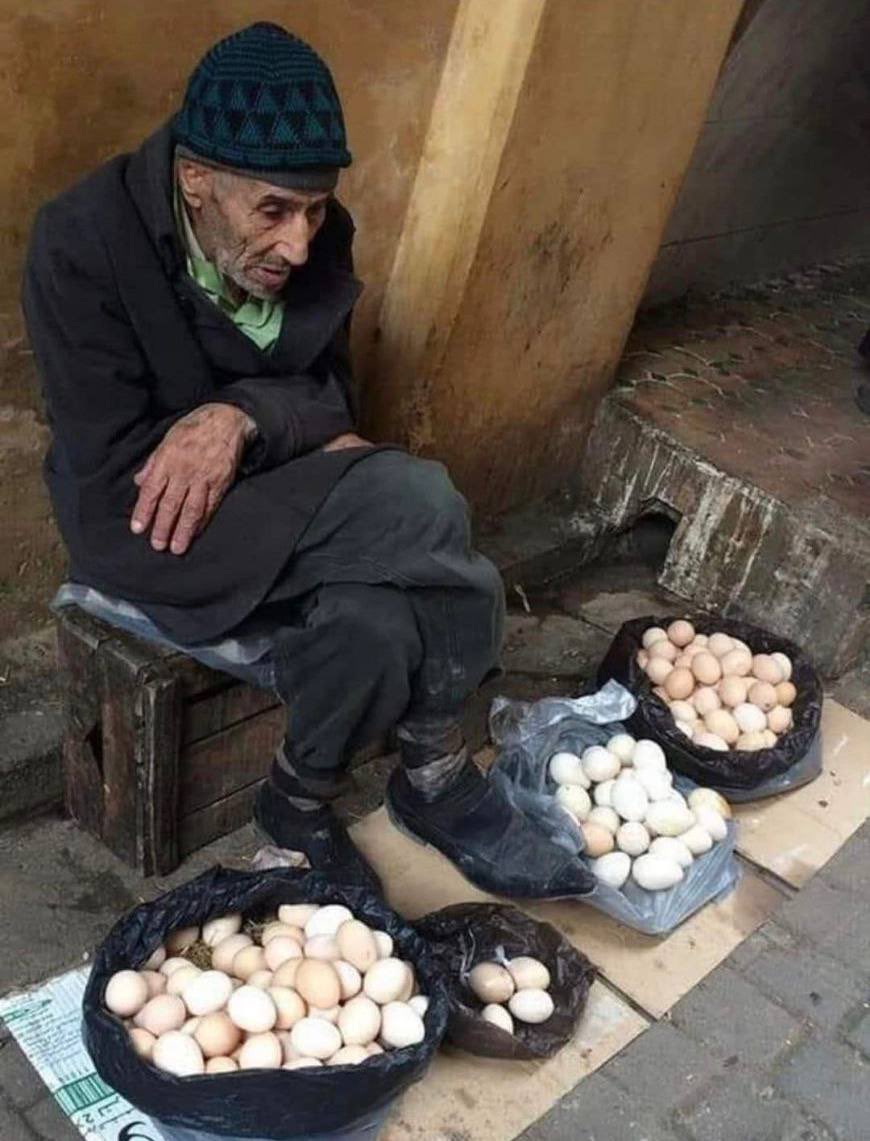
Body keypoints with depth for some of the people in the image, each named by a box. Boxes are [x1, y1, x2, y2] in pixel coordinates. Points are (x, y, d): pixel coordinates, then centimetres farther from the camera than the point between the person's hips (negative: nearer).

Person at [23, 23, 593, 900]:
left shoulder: (318, 238, -6)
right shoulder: (82, 244, -21)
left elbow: (330, 396, -1)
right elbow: (113, 468, -21)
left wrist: (244, 417, -25)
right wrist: (313, 456, -21)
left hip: (266, 503, 5)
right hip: (146, 526, -5)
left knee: (378, 621, -29)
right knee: (419, 506, -27)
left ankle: (303, 802, -1)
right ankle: (435, 779, -3)